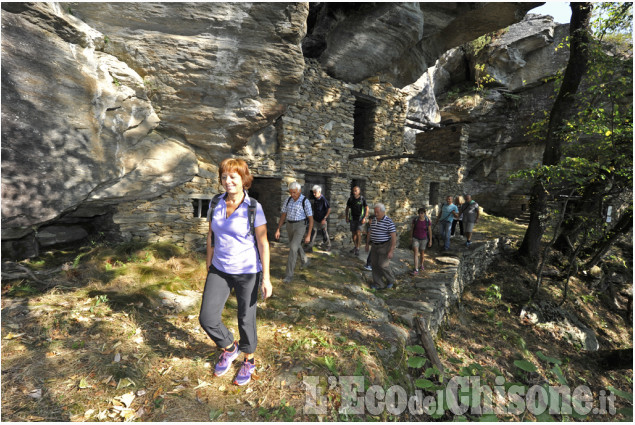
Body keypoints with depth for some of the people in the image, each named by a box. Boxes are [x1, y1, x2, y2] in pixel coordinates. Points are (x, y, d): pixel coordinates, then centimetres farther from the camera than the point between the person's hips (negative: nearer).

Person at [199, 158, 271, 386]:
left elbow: (263, 244, -14)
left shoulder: (254, 208, -16)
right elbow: (211, 236, 8)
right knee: (207, 318, 3)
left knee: (246, 319, 11)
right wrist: (209, 264, 13)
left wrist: (266, 278, -14)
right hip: (219, 270, 4)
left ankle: (249, 361, 39)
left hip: (247, 272, -4)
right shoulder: (216, 203, -2)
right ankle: (229, 348, 35)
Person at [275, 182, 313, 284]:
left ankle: (289, 274, -9)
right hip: (290, 226, 6)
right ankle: (305, 260, 53)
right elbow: (283, 215, 7)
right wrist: (278, 230, 2)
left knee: (293, 248, -17)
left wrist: (308, 235, -13)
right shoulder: (288, 200, 2)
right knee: (296, 246, 23)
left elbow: (311, 219, -11)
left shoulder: (305, 202, -14)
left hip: (300, 227, -6)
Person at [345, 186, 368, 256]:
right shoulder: (350, 199, -4)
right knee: (353, 233, 7)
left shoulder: (362, 199, -11)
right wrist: (347, 217, 2)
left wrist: (365, 218, -19)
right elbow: (347, 208, 7)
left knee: (358, 233, -15)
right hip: (352, 219, 3)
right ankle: (355, 247, 25)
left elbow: (367, 209, -8)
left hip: (360, 219, -3)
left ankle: (357, 249, -4)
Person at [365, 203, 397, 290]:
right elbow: (370, 232, 13)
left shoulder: (389, 222, -20)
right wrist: (367, 244, 16)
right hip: (376, 246, 7)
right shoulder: (374, 220, 2)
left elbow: (394, 237, -21)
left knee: (383, 265, -6)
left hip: (386, 246, -7)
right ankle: (378, 284, 14)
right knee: (375, 264, 4)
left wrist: (391, 251, -24)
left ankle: (390, 280, 21)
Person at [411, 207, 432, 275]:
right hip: (416, 239, 0)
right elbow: (412, 229, 1)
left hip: (424, 239, 0)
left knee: (422, 253, 16)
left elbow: (430, 231, -4)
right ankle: (416, 270, -13)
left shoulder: (427, 221, -12)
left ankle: (421, 264, 46)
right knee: (416, 253, -12)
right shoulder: (415, 220, -10)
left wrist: (430, 241, -3)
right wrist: (412, 238, 7)